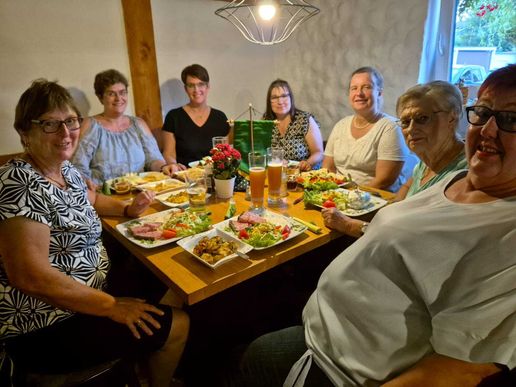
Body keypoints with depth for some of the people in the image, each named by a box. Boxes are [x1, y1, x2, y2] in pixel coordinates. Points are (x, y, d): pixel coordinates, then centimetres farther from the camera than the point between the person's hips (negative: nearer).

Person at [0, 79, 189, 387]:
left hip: (81, 300, 10)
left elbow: (90, 198, 25)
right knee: (177, 325, -4)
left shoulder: (65, 170, 4)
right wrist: (111, 306, -22)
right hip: (48, 330, -10)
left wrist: (128, 209, 5)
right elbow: (31, 276, -29)